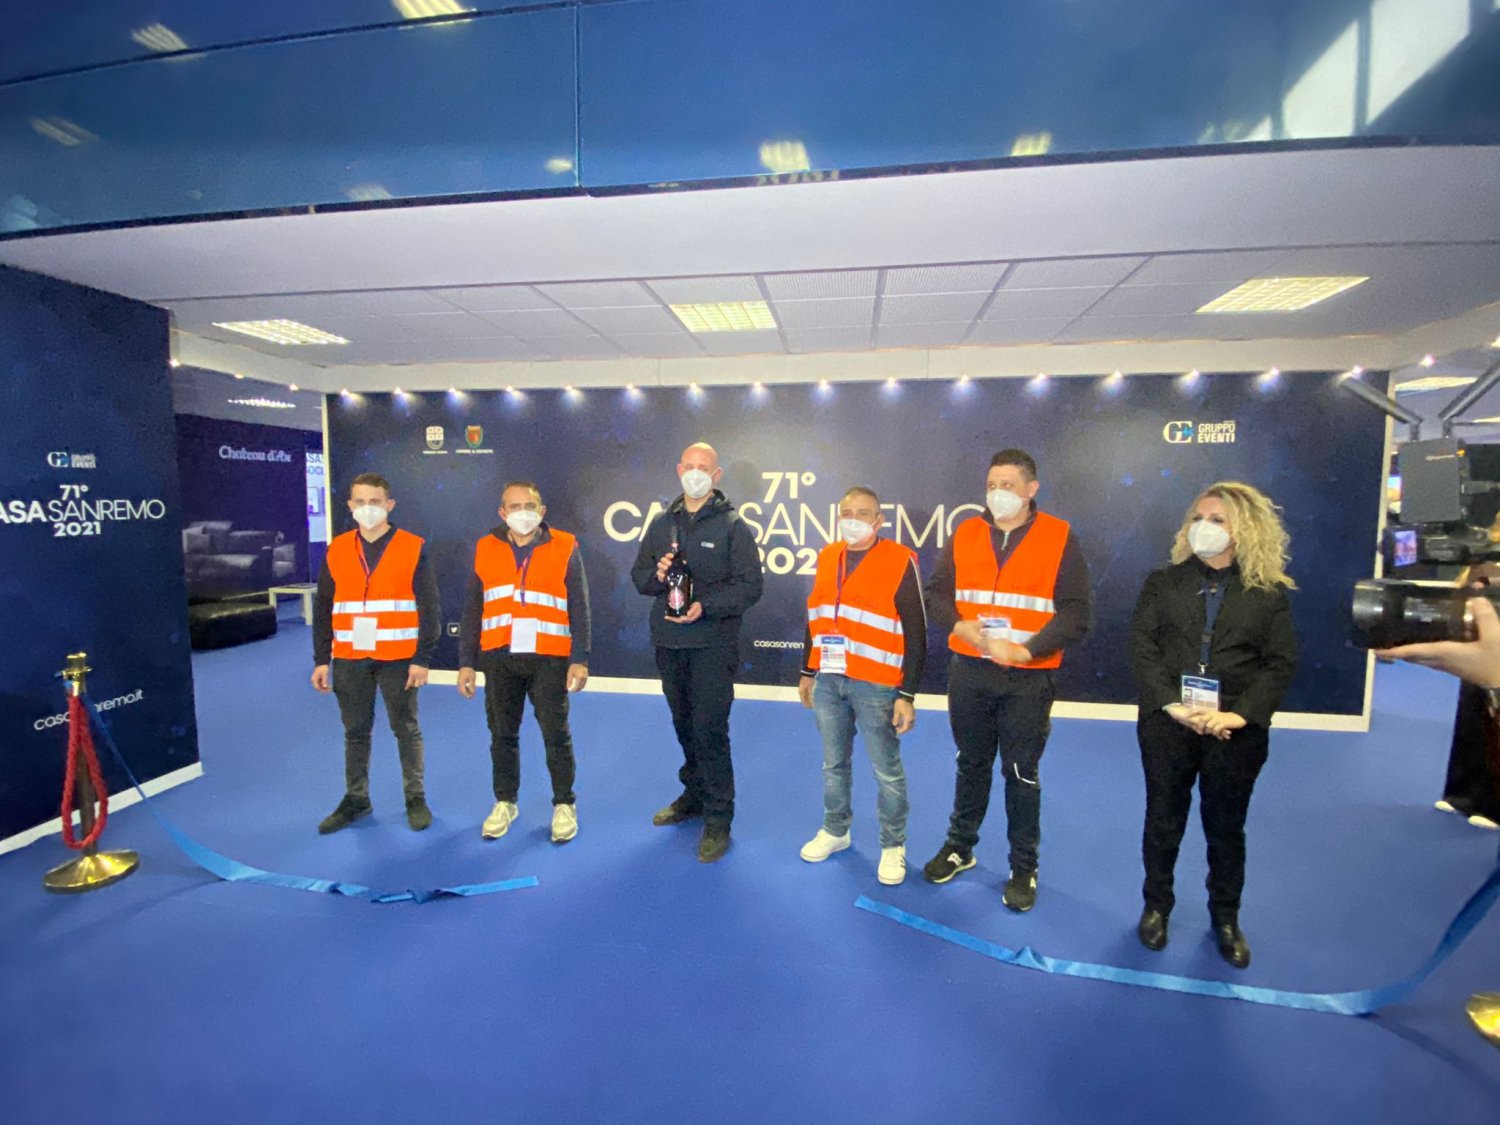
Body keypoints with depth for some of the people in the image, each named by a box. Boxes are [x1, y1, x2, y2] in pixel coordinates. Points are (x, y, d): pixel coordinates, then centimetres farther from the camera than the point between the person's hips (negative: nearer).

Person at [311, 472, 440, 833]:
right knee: (355, 732, 14)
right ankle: (355, 800, 30)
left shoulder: (413, 548, -5)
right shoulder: (336, 550, 5)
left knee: (406, 730, 7)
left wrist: (422, 659, -10)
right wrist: (321, 660, 7)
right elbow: (322, 610, 11)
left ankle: (416, 799, 21)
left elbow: (429, 609, -6)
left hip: (397, 659, -3)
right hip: (349, 660, 3)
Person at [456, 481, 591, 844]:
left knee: (556, 734, 4)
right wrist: (467, 662, 7)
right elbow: (472, 612, 10)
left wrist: (579, 659, -6)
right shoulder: (485, 549, 7)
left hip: (549, 658, -2)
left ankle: (564, 805, 23)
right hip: (499, 658, 3)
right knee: (502, 734, 14)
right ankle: (505, 802, 33)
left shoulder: (565, 548, -1)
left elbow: (579, 609, -1)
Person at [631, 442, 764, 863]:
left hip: (712, 644, -5)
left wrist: (705, 606, -22)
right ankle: (694, 795, 36)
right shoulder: (661, 523, 10)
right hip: (668, 642, 5)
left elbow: (750, 586, -10)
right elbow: (638, 575, 11)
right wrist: (657, 575, -11)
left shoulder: (732, 525, -4)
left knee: (710, 729, -4)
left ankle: (717, 820, 10)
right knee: (684, 725, 17)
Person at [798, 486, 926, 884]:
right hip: (828, 681, 5)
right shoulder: (827, 557, 7)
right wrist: (808, 672, 17)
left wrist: (907, 694, -11)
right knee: (833, 764, 19)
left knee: (887, 771, 10)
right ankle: (835, 830, 39)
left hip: (875, 685, -5)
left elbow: (916, 634, -9)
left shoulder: (900, 562, -10)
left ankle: (893, 846, 30)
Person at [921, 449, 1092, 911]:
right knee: (971, 764, 17)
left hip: (1028, 679, -2)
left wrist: (1025, 650, -18)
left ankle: (1023, 868, 29)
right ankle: (959, 847, 36)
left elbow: (1076, 611, -8)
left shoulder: (1060, 538, -5)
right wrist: (958, 625, -14)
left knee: (1022, 773, 10)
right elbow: (936, 592, 6)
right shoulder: (965, 535, 4)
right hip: (969, 672, 3)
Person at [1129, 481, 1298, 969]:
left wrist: (1237, 715, -16)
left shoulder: (1268, 592, 1)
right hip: (1167, 724, 0)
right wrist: (1173, 705, -16)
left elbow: (1281, 663, -4)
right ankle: (1156, 906, 33)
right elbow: (1141, 648, -5)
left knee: (1226, 828, 16)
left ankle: (1225, 919, 36)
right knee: (1163, 821, 13)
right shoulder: (1164, 581, 2)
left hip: (1237, 731, 0)